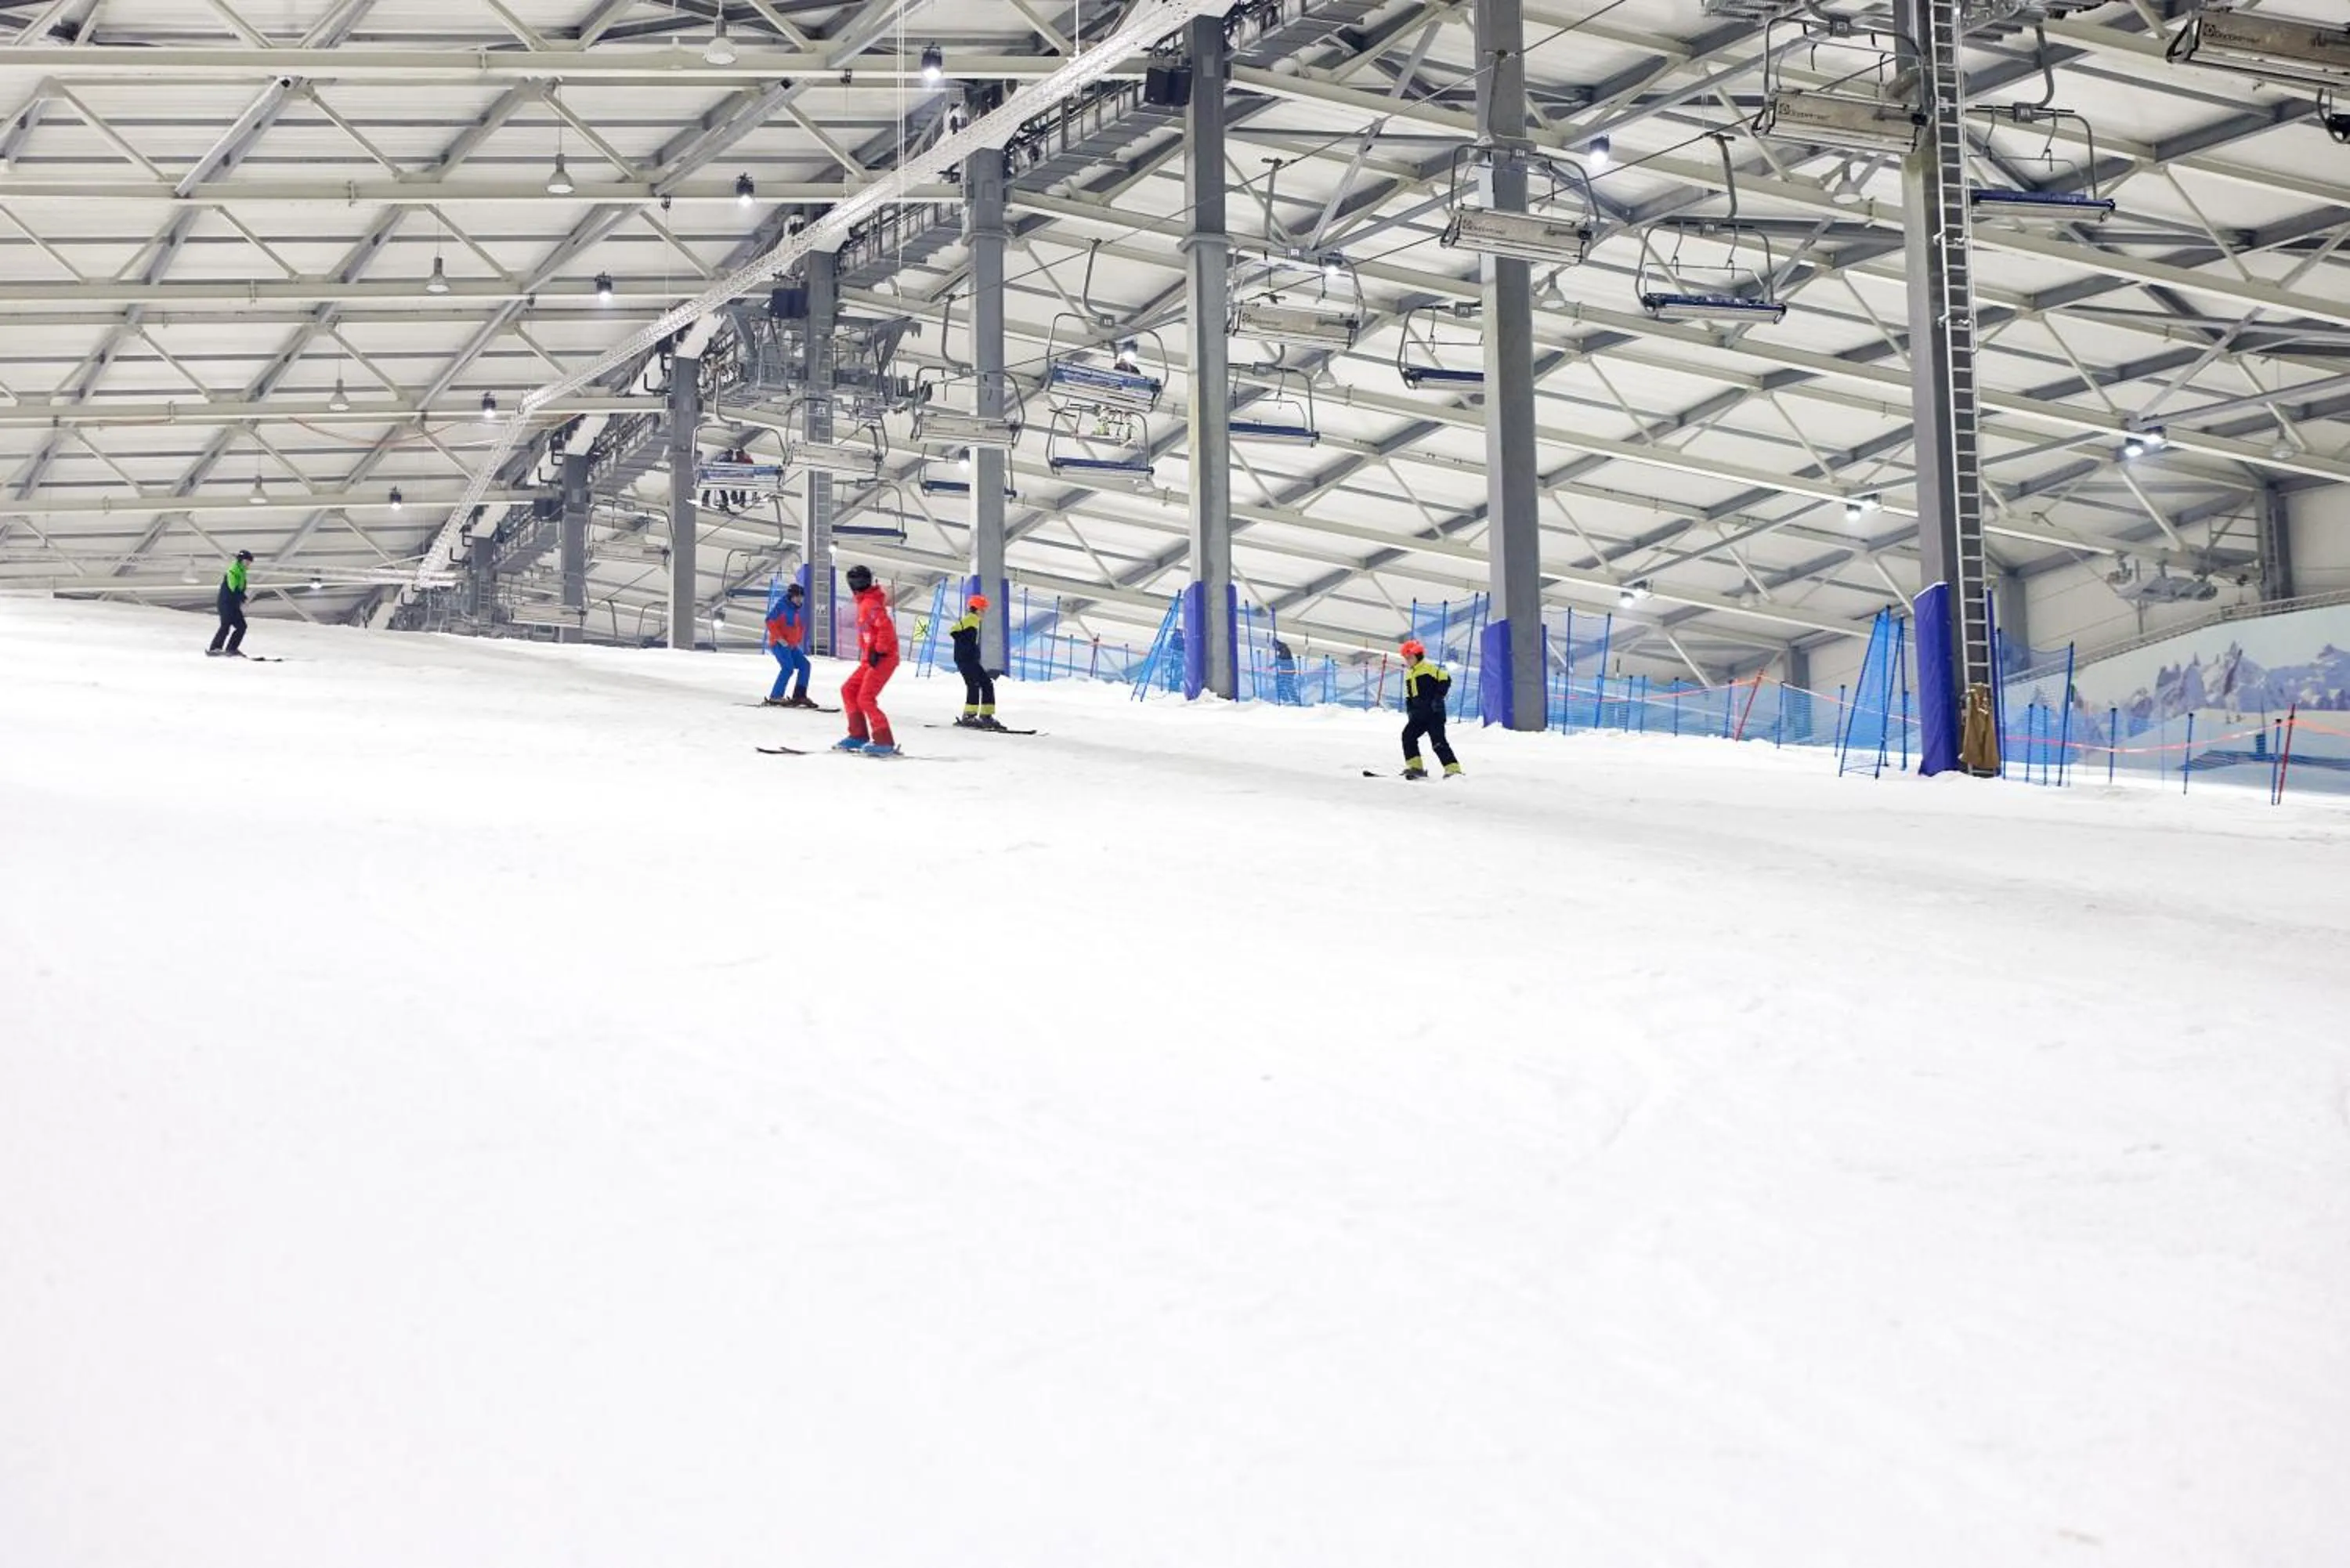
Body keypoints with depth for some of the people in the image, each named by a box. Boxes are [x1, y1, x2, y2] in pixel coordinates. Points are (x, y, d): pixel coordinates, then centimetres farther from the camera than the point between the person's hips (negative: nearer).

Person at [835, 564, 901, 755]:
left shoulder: (870, 604, -16)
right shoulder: (864, 603, 15)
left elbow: (886, 628, -26)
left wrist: (878, 652, -24)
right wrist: (866, 653, 22)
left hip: (883, 659, -10)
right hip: (870, 659, 10)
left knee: (866, 699, -14)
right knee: (848, 690, 13)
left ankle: (884, 742, -12)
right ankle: (858, 735, 16)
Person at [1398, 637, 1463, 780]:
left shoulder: (1430, 666, -5)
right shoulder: (1408, 673, 20)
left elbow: (1446, 680, -12)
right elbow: (1408, 695, 27)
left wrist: (1438, 697, -19)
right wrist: (1410, 709, 11)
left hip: (1435, 712, -8)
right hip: (1419, 714, 8)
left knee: (1438, 741, -15)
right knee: (1408, 736, -4)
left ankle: (1453, 769, -15)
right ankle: (1415, 767, 1)